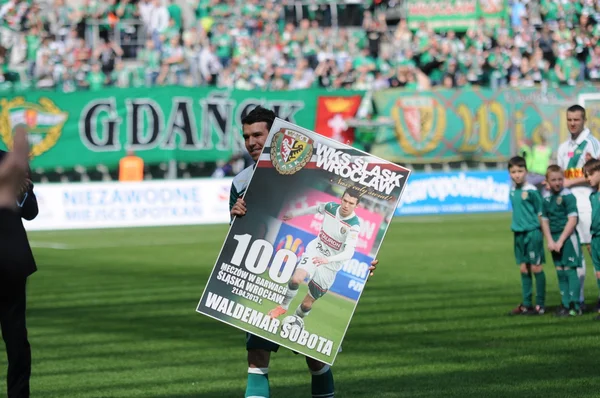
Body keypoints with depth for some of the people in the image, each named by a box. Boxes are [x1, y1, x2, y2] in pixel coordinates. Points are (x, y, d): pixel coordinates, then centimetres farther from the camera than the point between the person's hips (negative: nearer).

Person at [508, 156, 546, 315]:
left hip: (533, 232, -7)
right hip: (519, 233, 7)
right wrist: (516, 226, 11)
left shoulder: (531, 191, -11)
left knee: (536, 268, -2)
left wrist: (538, 230, -6)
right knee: (524, 269, 10)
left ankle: (540, 305, 3)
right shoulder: (513, 191, 7)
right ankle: (526, 304, 16)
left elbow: (540, 213, -6)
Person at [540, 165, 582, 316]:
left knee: (570, 270, -7)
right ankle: (565, 304, 16)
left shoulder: (567, 195, -11)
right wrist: (550, 241, -2)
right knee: (560, 272, 9)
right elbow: (544, 220, 10)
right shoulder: (546, 197, 7)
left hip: (568, 236, -6)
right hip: (555, 238, 6)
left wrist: (561, 241, -15)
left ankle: (574, 305, -6)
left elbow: (572, 220, -15)